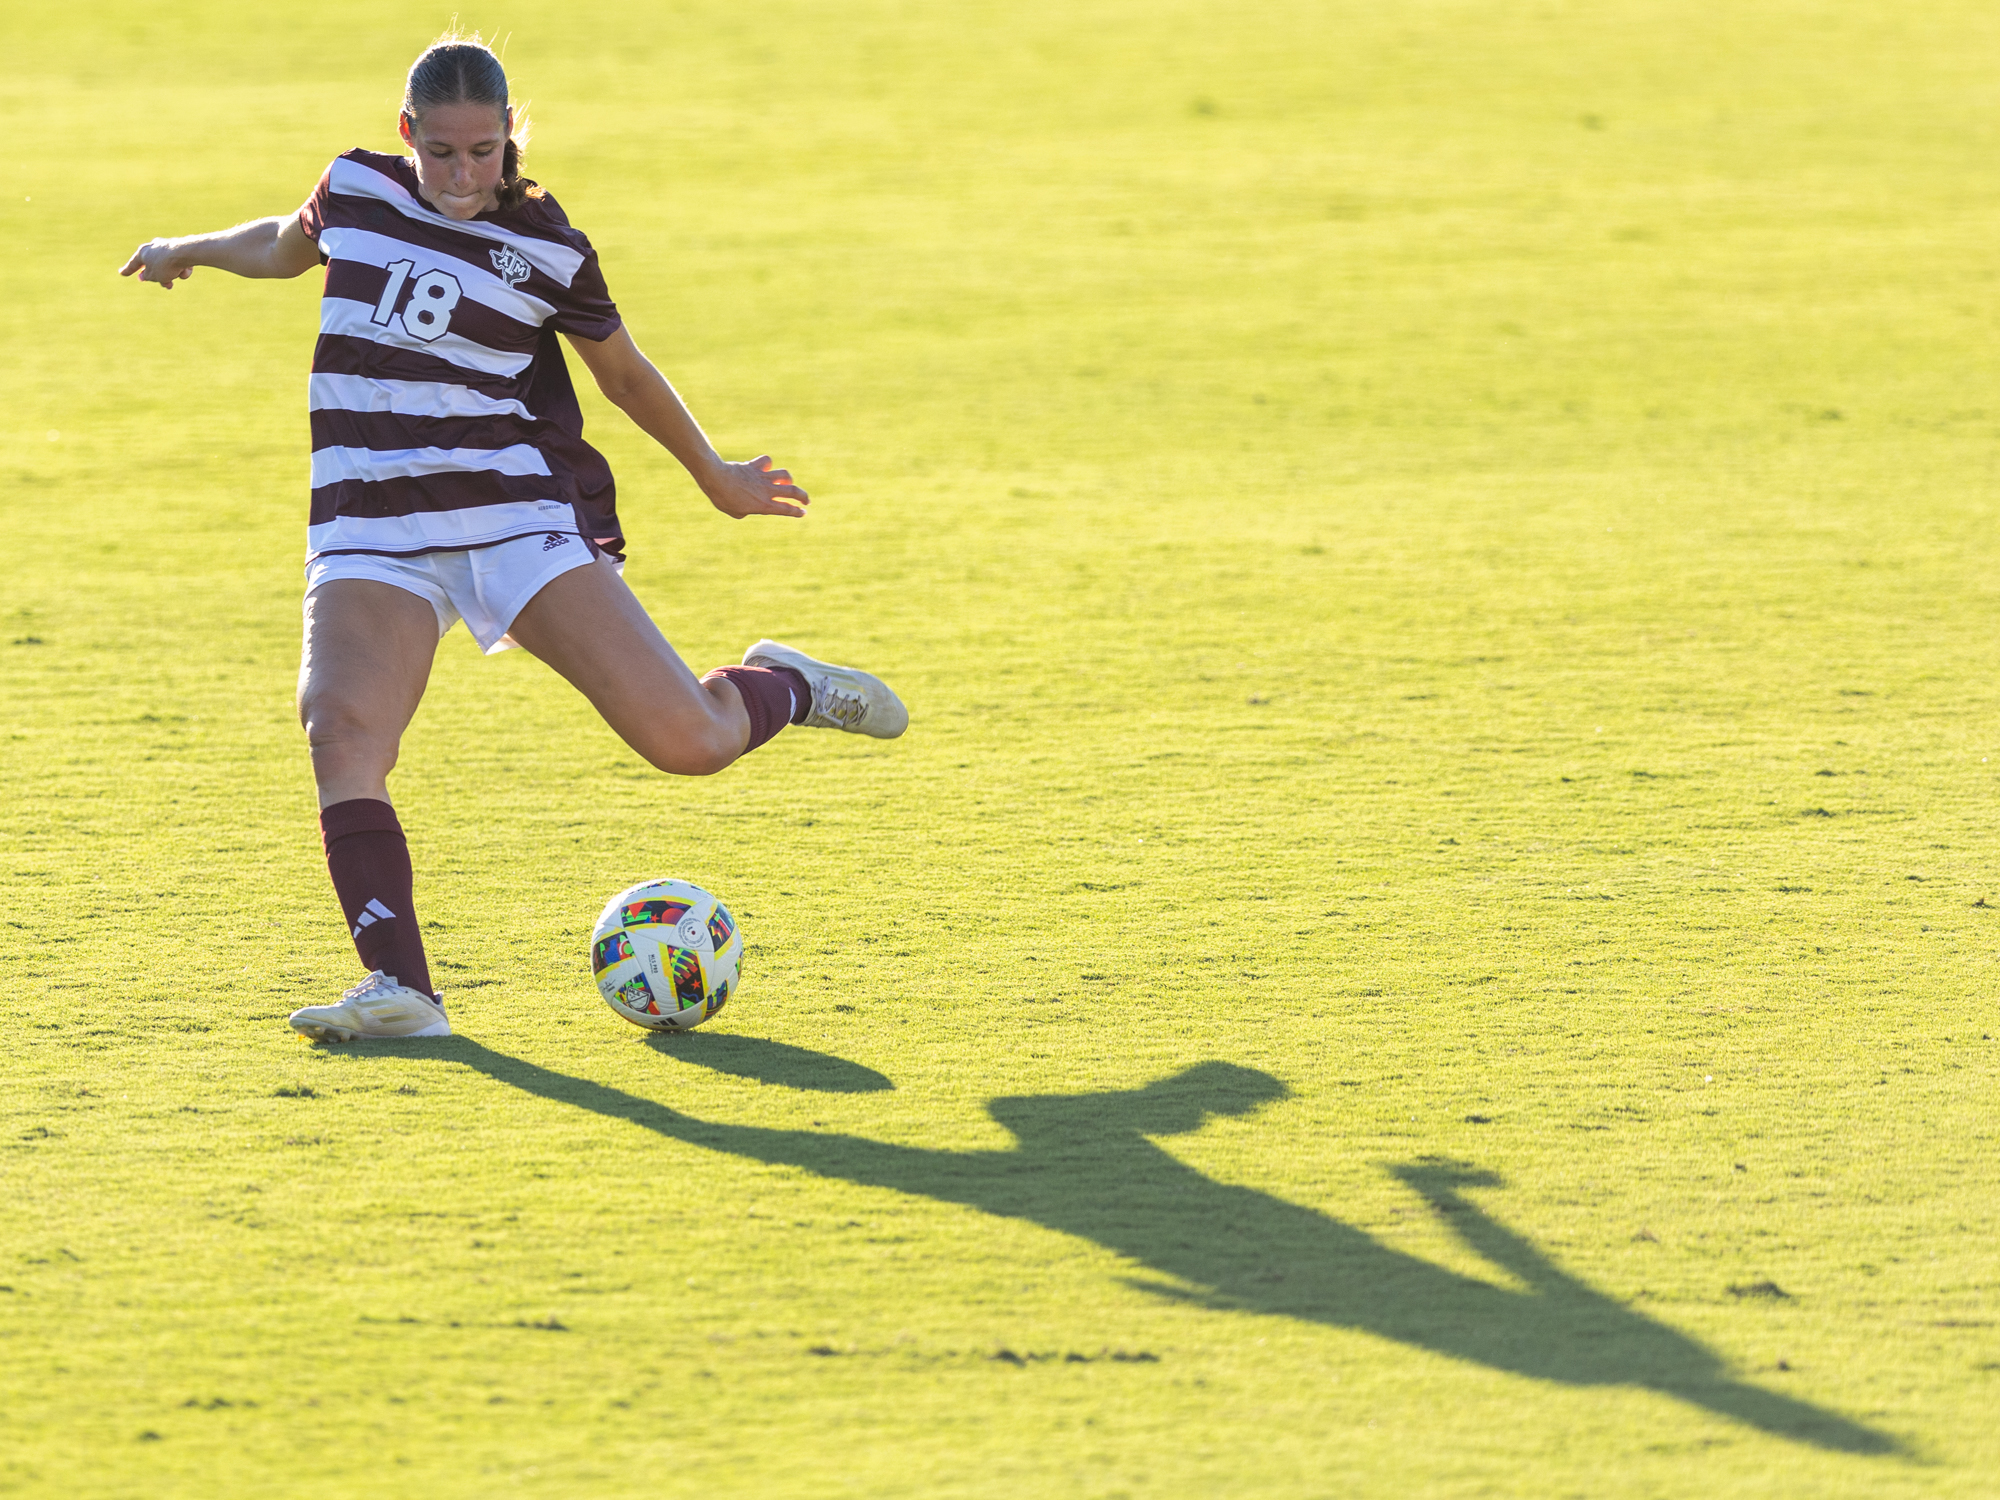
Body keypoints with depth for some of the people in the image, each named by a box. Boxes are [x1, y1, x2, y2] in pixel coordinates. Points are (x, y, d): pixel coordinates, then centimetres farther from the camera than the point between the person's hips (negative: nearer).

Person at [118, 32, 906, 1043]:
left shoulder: (546, 250, -1)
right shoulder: (357, 188, 6)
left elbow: (622, 370, 15)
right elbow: (291, 245, 32)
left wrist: (715, 478, 24)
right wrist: (188, 250, 40)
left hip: (518, 518, -2)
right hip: (372, 535, 2)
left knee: (688, 742, -11)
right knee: (341, 732, -27)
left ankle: (781, 687, 25)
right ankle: (399, 989, -29)